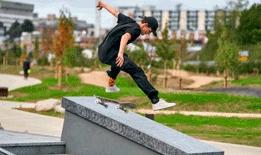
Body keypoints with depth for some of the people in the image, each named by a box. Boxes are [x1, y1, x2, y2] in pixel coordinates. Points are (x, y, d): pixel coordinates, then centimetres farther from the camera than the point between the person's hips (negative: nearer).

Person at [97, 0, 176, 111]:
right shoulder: (135, 29, -11)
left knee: (120, 61, 42)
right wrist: (120, 53, -48)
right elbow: (125, 36, -32)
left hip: (102, 52, 10)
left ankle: (111, 86, 61)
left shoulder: (128, 21, 15)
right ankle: (156, 101, -34)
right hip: (109, 54, -10)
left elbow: (114, 11, 29)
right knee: (137, 72, -21)